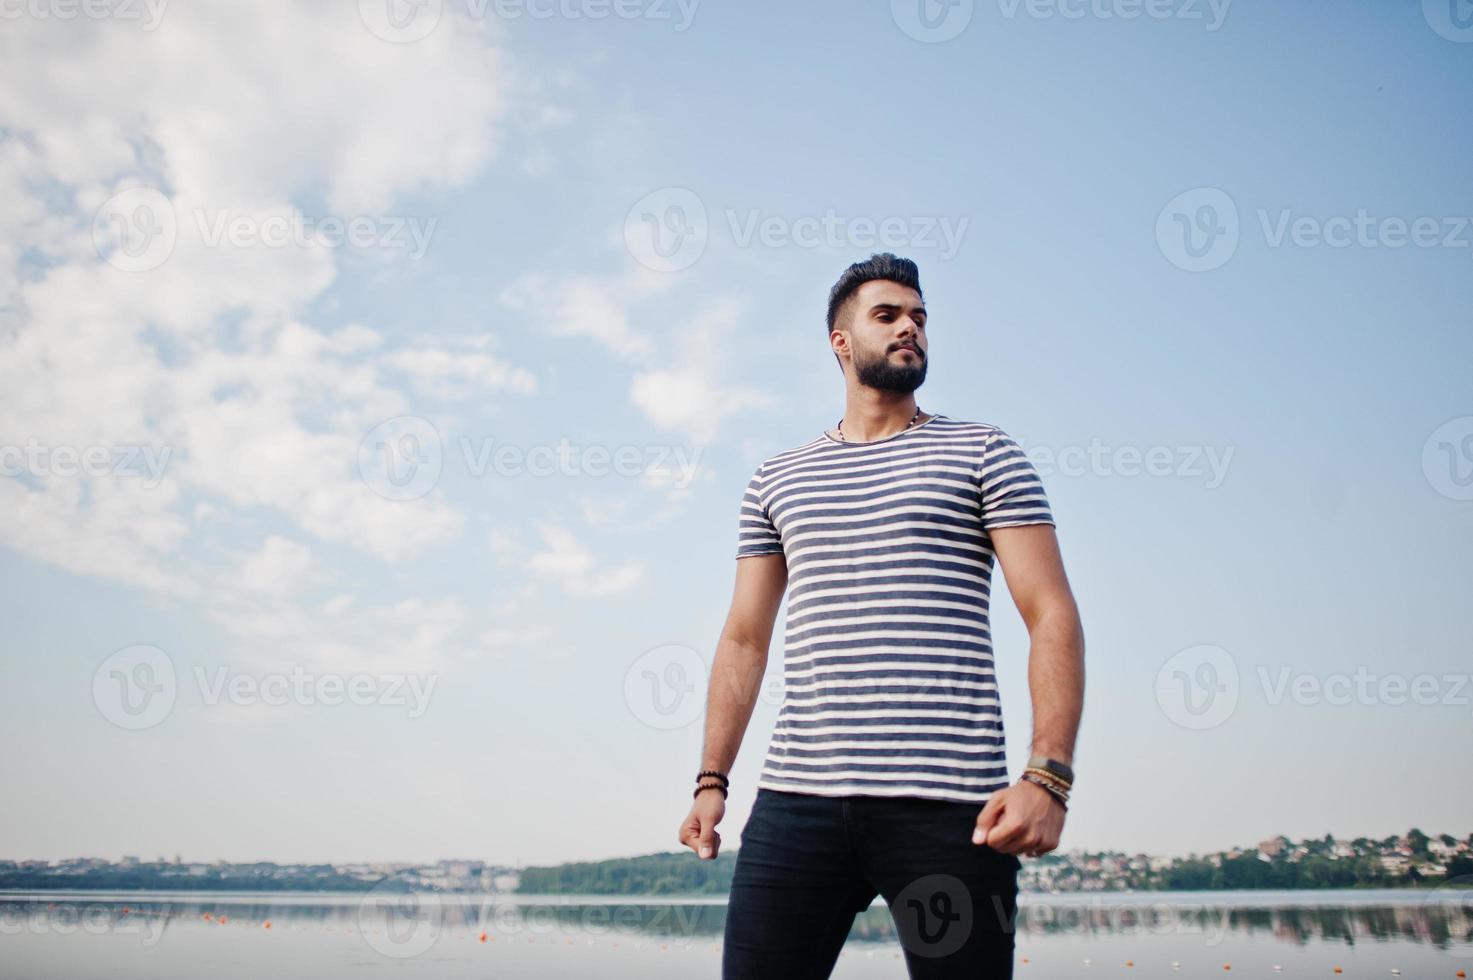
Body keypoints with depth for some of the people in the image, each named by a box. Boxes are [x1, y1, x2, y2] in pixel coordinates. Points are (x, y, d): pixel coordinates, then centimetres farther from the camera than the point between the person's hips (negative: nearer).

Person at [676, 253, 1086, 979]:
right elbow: (744, 638, 17)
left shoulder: (983, 453, 8)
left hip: (948, 806, -2)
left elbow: (1052, 616, 0)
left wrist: (1048, 776, -13)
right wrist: (711, 780, 8)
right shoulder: (776, 479, 17)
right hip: (796, 797, 3)